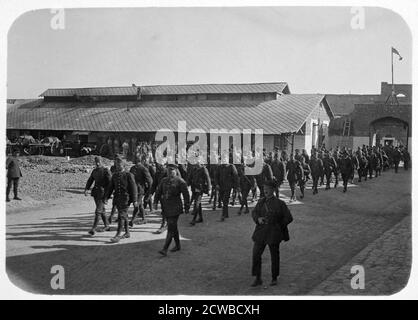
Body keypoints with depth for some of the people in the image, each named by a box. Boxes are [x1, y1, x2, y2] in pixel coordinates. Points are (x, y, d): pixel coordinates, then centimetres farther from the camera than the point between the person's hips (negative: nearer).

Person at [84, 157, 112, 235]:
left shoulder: (106, 170, -8)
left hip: (103, 192, -7)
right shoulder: (94, 171, 12)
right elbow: (90, 181, 10)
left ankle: (93, 228, -13)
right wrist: (86, 189, -5)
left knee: (98, 210, -12)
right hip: (96, 192, 7)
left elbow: (110, 182, -14)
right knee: (102, 209, 15)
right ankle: (107, 226, 27)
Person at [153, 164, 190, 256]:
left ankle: (165, 249, -13)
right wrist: (155, 202, -2)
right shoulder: (164, 180, 10)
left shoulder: (180, 182, -7)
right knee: (173, 227, 16)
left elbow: (186, 195, -6)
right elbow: (158, 191, 11)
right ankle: (177, 245, 30)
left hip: (175, 208, -6)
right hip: (166, 208, 6)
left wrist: (186, 208, -5)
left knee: (171, 228, -10)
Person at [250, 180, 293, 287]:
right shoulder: (261, 201, 6)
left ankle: (274, 278, 28)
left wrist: (276, 225, -2)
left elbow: (289, 218, -3)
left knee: (274, 256, 9)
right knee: (256, 254, -4)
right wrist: (258, 219, -9)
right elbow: (254, 213, 13)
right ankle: (258, 279, 9)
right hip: (261, 233, 4)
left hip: (273, 233, -4)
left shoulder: (279, 203, -8)